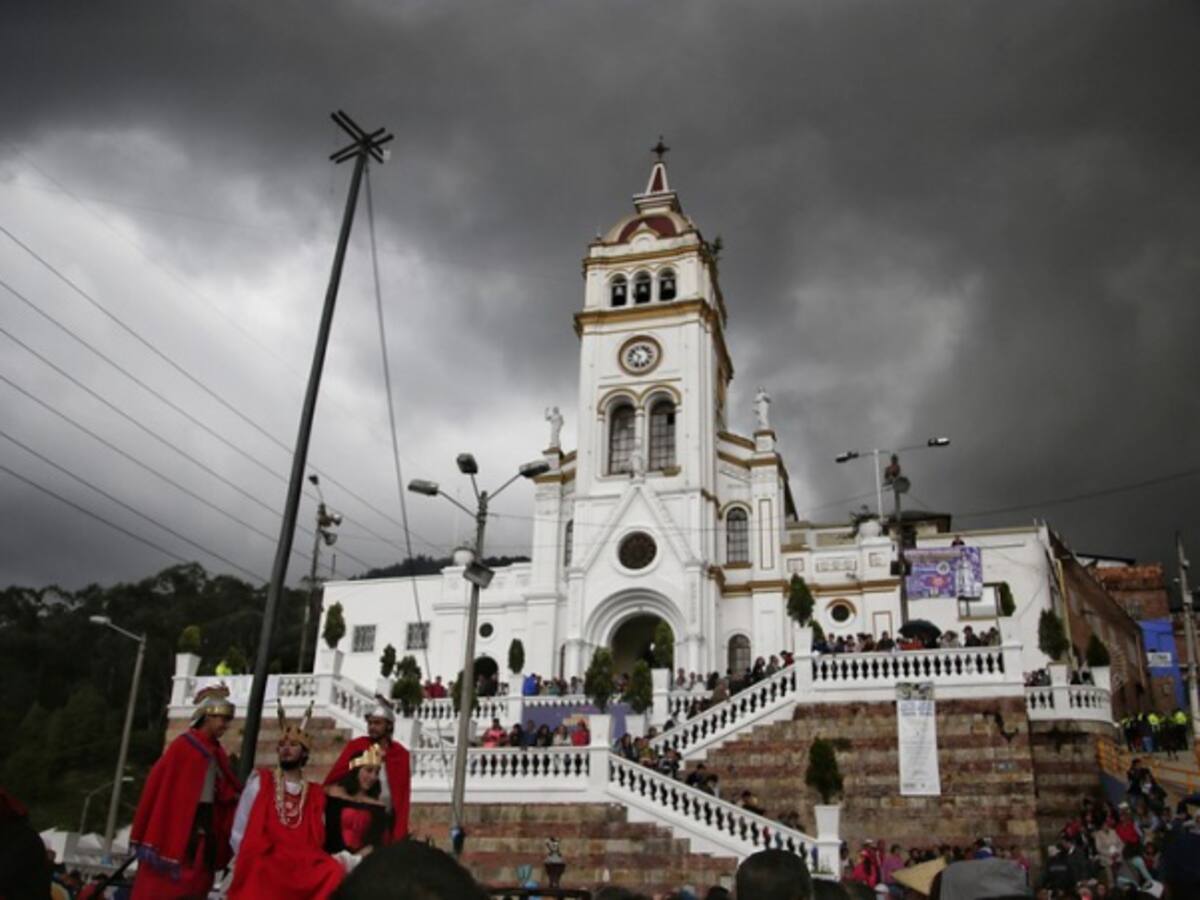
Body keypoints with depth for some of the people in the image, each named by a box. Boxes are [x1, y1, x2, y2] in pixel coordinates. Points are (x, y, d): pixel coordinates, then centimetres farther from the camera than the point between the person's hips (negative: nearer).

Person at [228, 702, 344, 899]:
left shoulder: (316, 794, 12)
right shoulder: (260, 782, 7)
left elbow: (317, 840, 11)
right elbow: (239, 833, 5)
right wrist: (248, 864, -1)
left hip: (303, 866, 2)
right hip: (261, 865, -1)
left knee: (333, 873, -25)